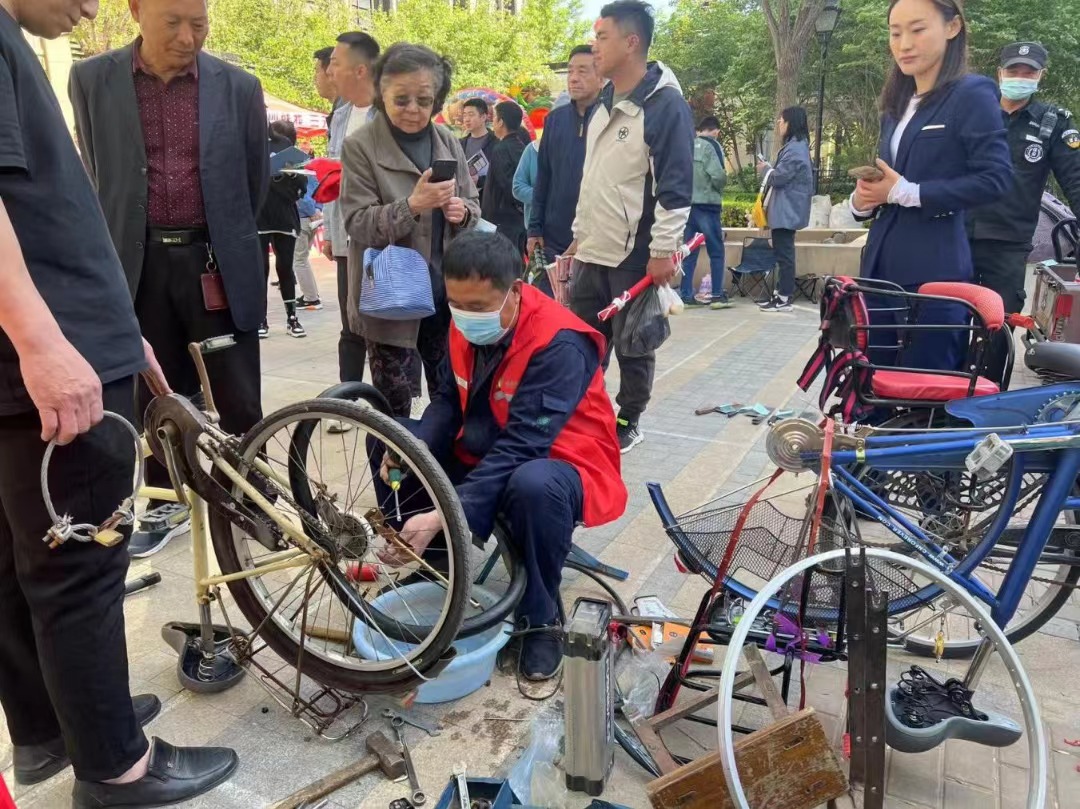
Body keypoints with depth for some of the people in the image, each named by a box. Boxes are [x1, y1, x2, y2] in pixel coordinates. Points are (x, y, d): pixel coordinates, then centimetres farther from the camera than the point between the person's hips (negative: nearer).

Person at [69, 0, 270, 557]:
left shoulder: (238, 87, 0)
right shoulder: (92, 80, 1)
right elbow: (96, 176, 11)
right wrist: (125, 249, 13)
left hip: (216, 263, -1)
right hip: (140, 265, 1)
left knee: (239, 401, 4)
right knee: (153, 399, 10)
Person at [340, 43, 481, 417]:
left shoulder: (447, 142, 6)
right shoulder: (360, 147, -6)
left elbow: (473, 207, 13)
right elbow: (358, 224, -13)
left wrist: (462, 212, -11)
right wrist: (412, 206, -28)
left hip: (445, 292, 4)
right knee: (393, 404, 5)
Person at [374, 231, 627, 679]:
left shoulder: (559, 344, -28)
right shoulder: (466, 326, -6)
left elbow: (521, 447, -34)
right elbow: (447, 400, 1)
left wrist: (443, 515, -40)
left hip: (558, 463, -7)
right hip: (485, 452, 7)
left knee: (534, 486, -41)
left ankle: (540, 619, -14)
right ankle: (432, 563, 10)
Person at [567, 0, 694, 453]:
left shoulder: (666, 104, -11)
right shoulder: (603, 104, 15)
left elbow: (675, 185, -15)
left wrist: (663, 249, -18)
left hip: (636, 255, -7)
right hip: (593, 252, 8)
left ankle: (627, 425, 21)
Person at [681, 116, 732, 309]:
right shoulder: (711, 146, -8)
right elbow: (718, 176, -17)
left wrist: (687, 188, 14)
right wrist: (725, 178, 3)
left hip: (686, 204, 6)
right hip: (707, 205, -6)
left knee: (689, 251, 10)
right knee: (716, 251, 3)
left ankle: (686, 295, 10)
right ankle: (718, 295, 3)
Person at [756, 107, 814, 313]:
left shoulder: (794, 148, -16)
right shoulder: (796, 146, 17)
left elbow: (779, 177, -18)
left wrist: (765, 169, 0)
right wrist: (769, 169, 8)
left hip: (787, 211, -11)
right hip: (785, 210, 11)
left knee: (784, 253, -8)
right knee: (782, 253, 13)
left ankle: (784, 299, -6)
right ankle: (781, 293, 19)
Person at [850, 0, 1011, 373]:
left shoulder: (973, 94, -5)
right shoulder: (896, 106, 17)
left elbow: (995, 177, -14)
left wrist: (906, 193, -17)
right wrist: (863, 200, -2)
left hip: (934, 272, -7)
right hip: (882, 266, 7)